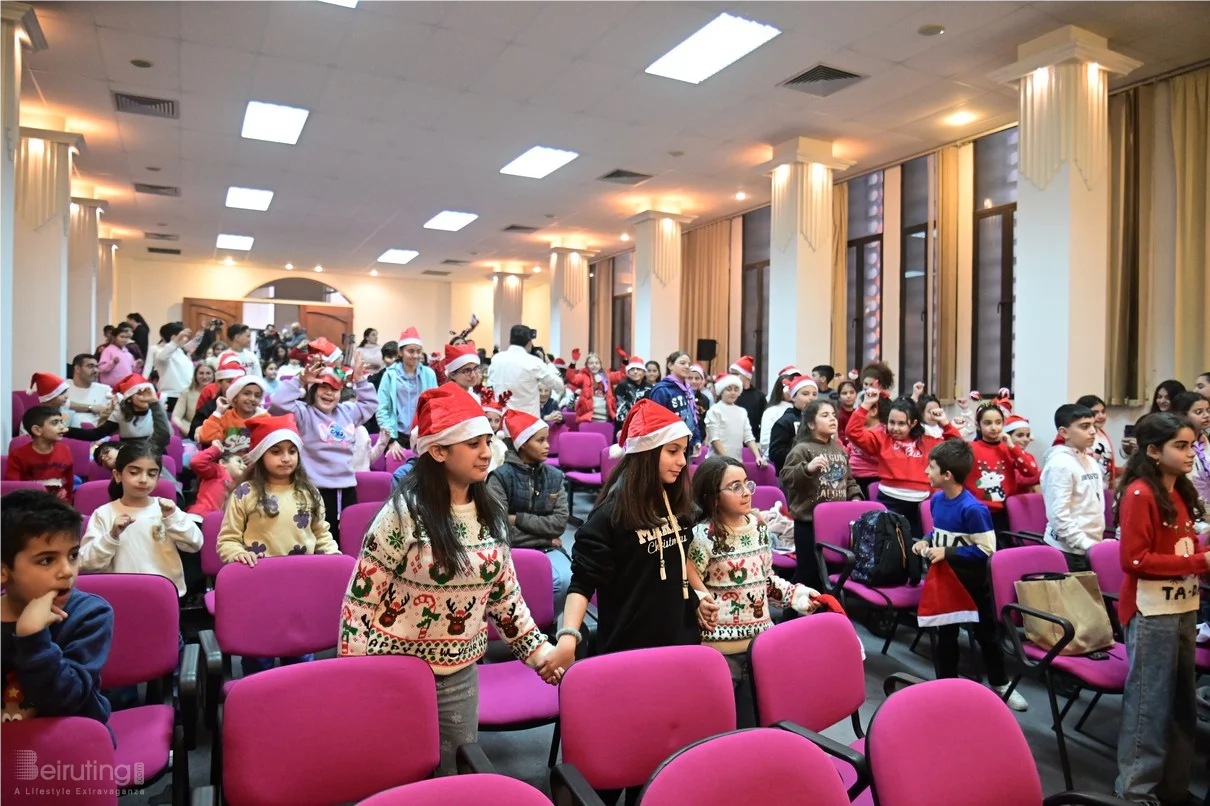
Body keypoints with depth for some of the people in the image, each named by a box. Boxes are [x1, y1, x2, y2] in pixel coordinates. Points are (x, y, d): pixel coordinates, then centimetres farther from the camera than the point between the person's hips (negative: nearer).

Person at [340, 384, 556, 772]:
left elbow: (505, 593, 9)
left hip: (462, 675, 5)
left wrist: (538, 650, 7)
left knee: (459, 775, 17)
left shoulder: (489, 514, 0)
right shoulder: (404, 512, -18)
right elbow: (360, 599, -13)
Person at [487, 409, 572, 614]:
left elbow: (560, 522, -1)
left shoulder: (555, 476, 7)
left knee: (567, 580, -26)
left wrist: (518, 519, -9)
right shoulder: (501, 476, -7)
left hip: (547, 549, 4)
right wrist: (543, 536, -9)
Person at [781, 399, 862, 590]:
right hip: (809, 521, -7)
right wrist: (807, 468, -34)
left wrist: (855, 497, 7)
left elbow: (848, 479, 23)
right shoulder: (802, 449, -11)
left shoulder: (839, 448, 12)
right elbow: (785, 478, -21)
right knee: (808, 572, -1)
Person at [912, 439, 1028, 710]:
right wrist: (926, 542, -5)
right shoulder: (936, 499, -3)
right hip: (943, 579, 6)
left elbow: (985, 550, -22)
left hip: (972, 582, -5)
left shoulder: (973, 509, -25)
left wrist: (947, 553, -23)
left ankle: (1000, 685, 34)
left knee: (985, 633, 14)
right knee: (945, 635, 13)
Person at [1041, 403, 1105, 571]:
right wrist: (1087, 545, -20)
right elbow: (1059, 516, -21)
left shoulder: (1091, 461, 12)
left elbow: (1095, 507, 18)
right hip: (1068, 551, -8)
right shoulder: (1060, 464, -15)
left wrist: (1095, 543, 12)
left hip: (1090, 548, 8)